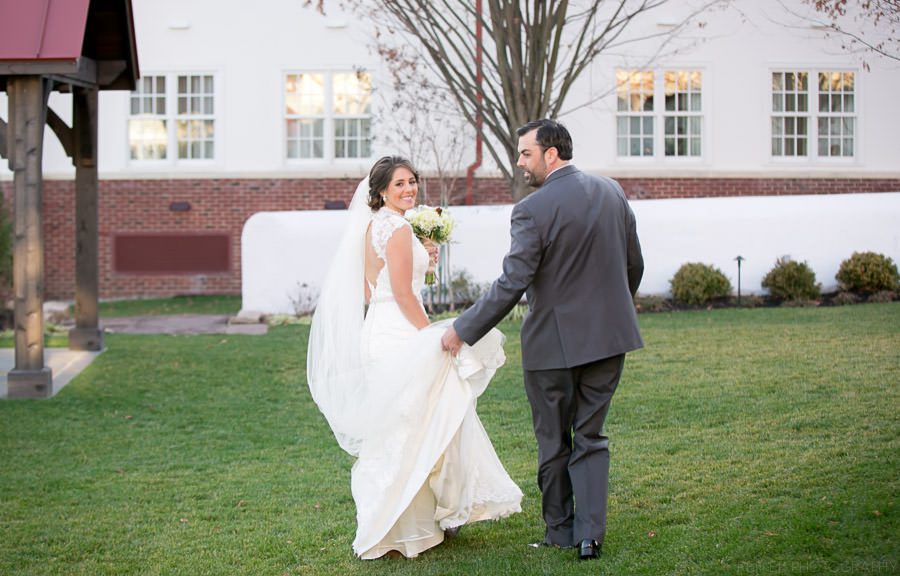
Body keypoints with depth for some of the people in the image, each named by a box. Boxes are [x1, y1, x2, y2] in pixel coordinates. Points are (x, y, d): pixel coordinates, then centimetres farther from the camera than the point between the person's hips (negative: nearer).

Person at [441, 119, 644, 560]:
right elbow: (634, 265, 10)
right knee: (590, 438, 13)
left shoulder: (532, 210, -17)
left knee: (554, 442, 12)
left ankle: (560, 530, 24)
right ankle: (590, 532, 6)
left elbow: (511, 286, -19)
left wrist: (462, 330, -10)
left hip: (554, 342, -5)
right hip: (608, 337, 5)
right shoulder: (612, 192, 3)